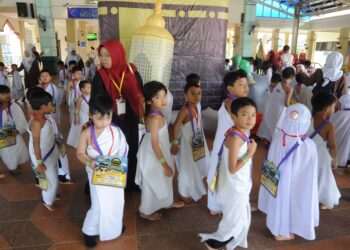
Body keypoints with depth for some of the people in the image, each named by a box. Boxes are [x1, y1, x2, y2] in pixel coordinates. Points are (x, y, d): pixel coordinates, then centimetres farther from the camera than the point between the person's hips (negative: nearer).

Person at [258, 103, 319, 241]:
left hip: (277, 181, 4)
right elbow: (309, 174, -17)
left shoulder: (278, 136, -19)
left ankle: (276, 225, 50)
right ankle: (282, 232, 40)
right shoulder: (308, 146, -29)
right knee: (289, 203, 18)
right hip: (296, 183, -4)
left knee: (278, 200, 25)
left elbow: (271, 158, -4)